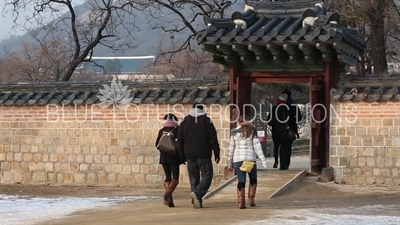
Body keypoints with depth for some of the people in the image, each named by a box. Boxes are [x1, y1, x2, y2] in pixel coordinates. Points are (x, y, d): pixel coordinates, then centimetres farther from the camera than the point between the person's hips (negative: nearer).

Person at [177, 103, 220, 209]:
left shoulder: (185, 121, 8)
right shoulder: (206, 120, -1)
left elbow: (180, 139, 9)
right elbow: (213, 138, -4)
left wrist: (182, 156, 14)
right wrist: (216, 153, 0)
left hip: (190, 155, 3)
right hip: (204, 155, -3)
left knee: (194, 178, 9)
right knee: (207, 175, 1)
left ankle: (197, 201, 4)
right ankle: (197, 193, -22)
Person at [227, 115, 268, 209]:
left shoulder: (234, 133, 5)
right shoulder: (252, 132, 1)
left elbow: (231, 148, 7)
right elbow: (257, 147, -3)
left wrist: (230, 163, 14)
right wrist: (263, 159, -1)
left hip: (237, 159, 1)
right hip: (250, 158, -1)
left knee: (241, 180, 3)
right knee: (253, 179, 15)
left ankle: (241, 202, -2)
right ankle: (251, 199, 5)